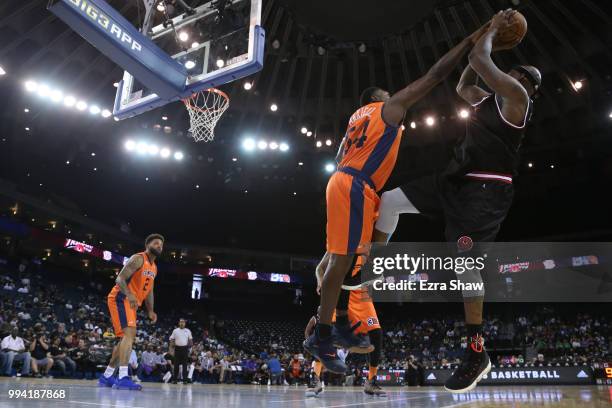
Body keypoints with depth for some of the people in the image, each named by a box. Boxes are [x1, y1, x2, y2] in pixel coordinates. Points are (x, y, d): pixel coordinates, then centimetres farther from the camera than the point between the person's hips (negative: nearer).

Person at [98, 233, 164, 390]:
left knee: (126, 338, 12)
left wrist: (150, 310, 13)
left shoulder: (154, 268, 16)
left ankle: (107, 376, 24)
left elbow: (149, 291, 23)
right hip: (120, 299, -10)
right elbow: (120, 279, -20)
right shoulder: (138, 259, -12)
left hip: (132, 303, 10)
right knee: (130, 333, -23)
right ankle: (123, 378, -30)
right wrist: (129, 295, -36)